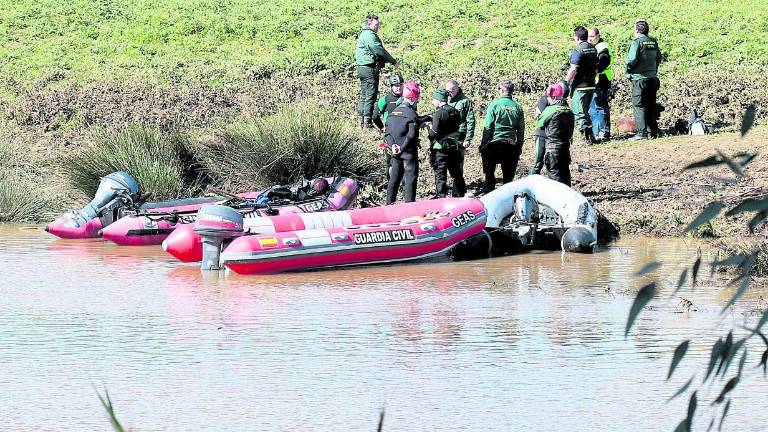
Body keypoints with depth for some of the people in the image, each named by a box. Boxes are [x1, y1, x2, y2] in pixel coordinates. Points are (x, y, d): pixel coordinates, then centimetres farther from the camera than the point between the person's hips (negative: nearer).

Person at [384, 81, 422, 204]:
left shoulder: (392, 113, 9)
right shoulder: (411, 114, -15)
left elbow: (387, 134, 4)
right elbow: (411, 135, -20)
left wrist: (392, 145, -9)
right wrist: (402, 148, -12)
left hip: (395, 153, 7)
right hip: (409, 152, -7)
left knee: (394, 179, 14)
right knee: (410, 180, -2)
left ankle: (389, 204, 18)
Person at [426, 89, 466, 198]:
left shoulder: (438, 113, -15)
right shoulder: (456, 112, 5)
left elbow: (434, 133, -20)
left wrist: (429, 126, 1)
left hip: (441, 148, -6)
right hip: (456, 147, 6)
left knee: (440, 174, 0)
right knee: (457, 173, 16)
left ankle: (441, 196, -2)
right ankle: (459, 194, 24)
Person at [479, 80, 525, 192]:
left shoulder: (494, 105, -7)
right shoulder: (517, 107, 4)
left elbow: (488, 127, -9)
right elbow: (521, 130, 6)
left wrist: (483, 145, -3)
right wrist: (519, 147, 14)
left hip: (494, 143, -3)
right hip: (511, 144, 3)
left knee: (489, 173, 9)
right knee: (508, 175, 10)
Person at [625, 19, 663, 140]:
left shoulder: (637, 42, -12)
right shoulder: (653, 42, 9)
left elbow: (632, 60, -18)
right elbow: (659, 58, 16)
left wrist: (628, 70, 0)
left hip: (640, 78, -7)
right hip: (653, 78, 7)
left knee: (639, 106, -5)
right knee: (651, 105, 13)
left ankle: (642, 133, -10)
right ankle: (653, 131, 15)